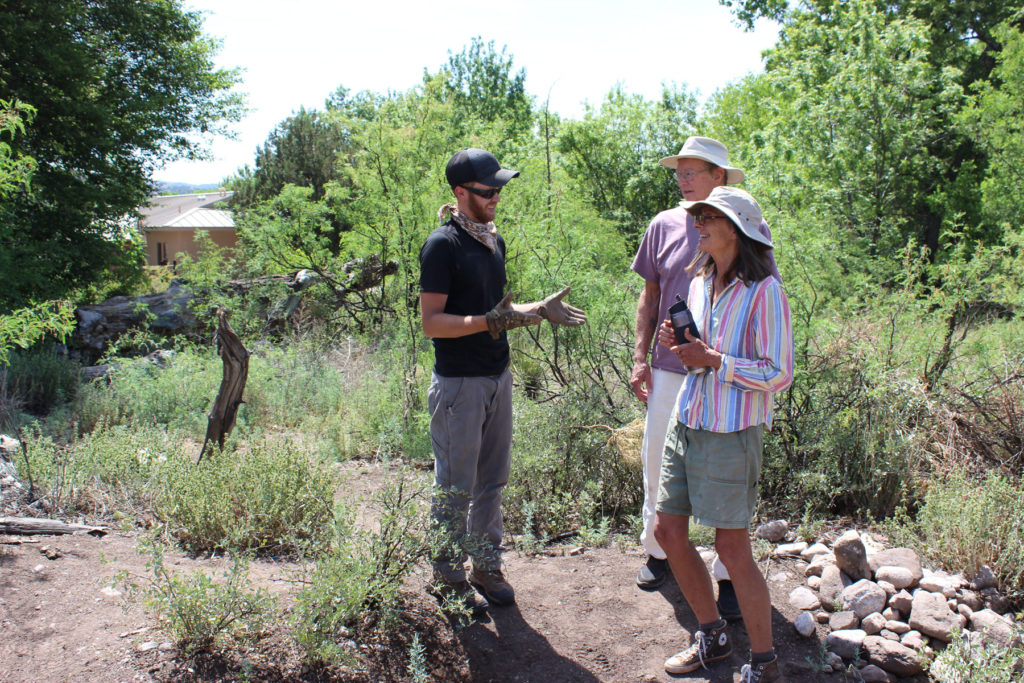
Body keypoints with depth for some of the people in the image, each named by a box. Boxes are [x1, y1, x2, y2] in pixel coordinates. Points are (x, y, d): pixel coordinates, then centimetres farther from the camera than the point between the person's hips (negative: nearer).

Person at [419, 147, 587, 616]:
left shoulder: (493, 239, 12)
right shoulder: (443, 245, -13)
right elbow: (432, 322, -17)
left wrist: (538, 310, 6)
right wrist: (488, 322, -28)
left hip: (497, 377, 8)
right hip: (458, 383, -8)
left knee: (491, 481, 16)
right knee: (455, 487, 4)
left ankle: (486, 567, 31)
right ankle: (448, 579, 20)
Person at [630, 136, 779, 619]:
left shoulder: (750, 227, -2)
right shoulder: (665, 226, 3)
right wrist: (640, 356, 6)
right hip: (669, 370, 2)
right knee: (658, 463, 12)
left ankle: (729, 575, 22)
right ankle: (658, 551, 34)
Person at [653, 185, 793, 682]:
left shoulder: (762, 290, -13)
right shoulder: (700, 281, 9)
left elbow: (779, 374, -15)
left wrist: (712, 360, -20)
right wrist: (677, 343, -1)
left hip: (731, 433, -8)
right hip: (687, 422, 8)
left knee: (732, 550, 0)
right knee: (667, 532, 12)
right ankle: (712, 637, 32)